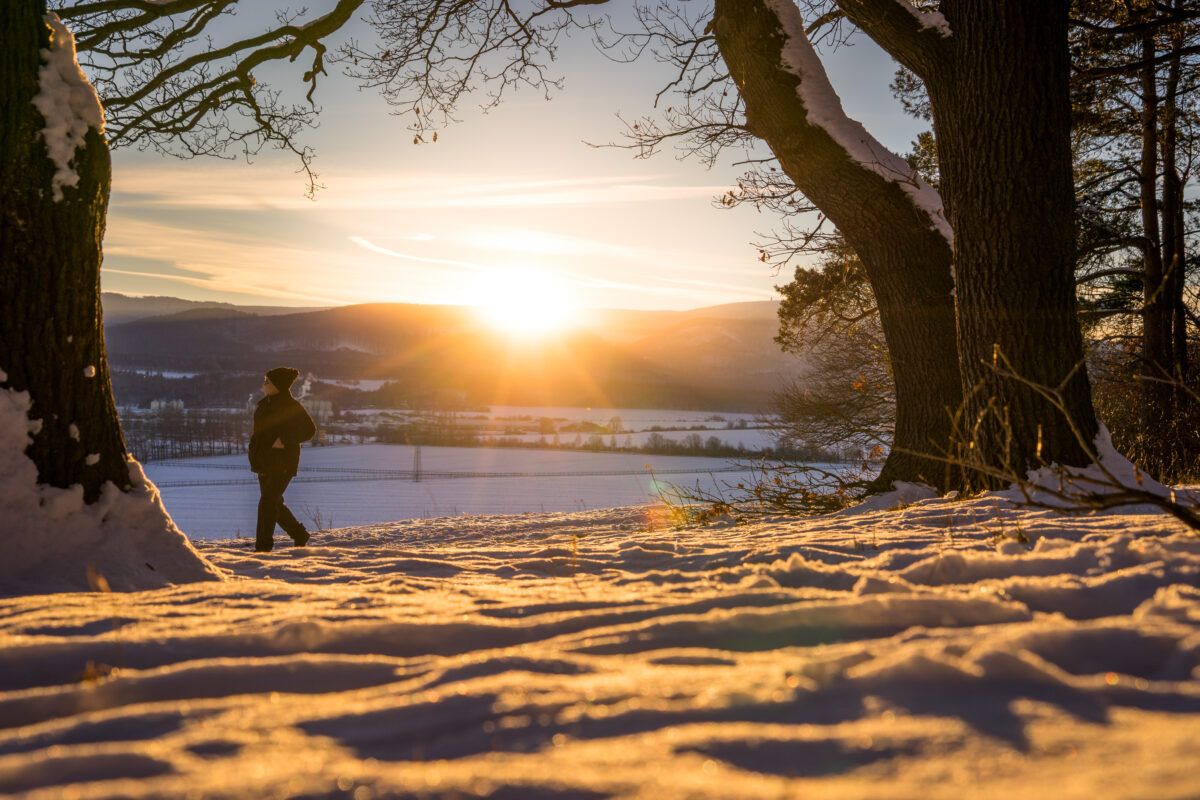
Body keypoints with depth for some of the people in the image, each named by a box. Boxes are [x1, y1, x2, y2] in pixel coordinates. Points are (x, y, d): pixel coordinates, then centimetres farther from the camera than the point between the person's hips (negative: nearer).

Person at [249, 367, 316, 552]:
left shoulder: (291, 406, -13)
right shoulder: (265, 403, 12)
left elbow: (309, 429, -14)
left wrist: (285, 440, -22)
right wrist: (255, 440, 8)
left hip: (282, 464, -9)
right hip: (265, 463, 9)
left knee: (267, 502, -13)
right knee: (275, 503, 14)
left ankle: (263, 546, -7)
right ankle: (300, 535, 30)